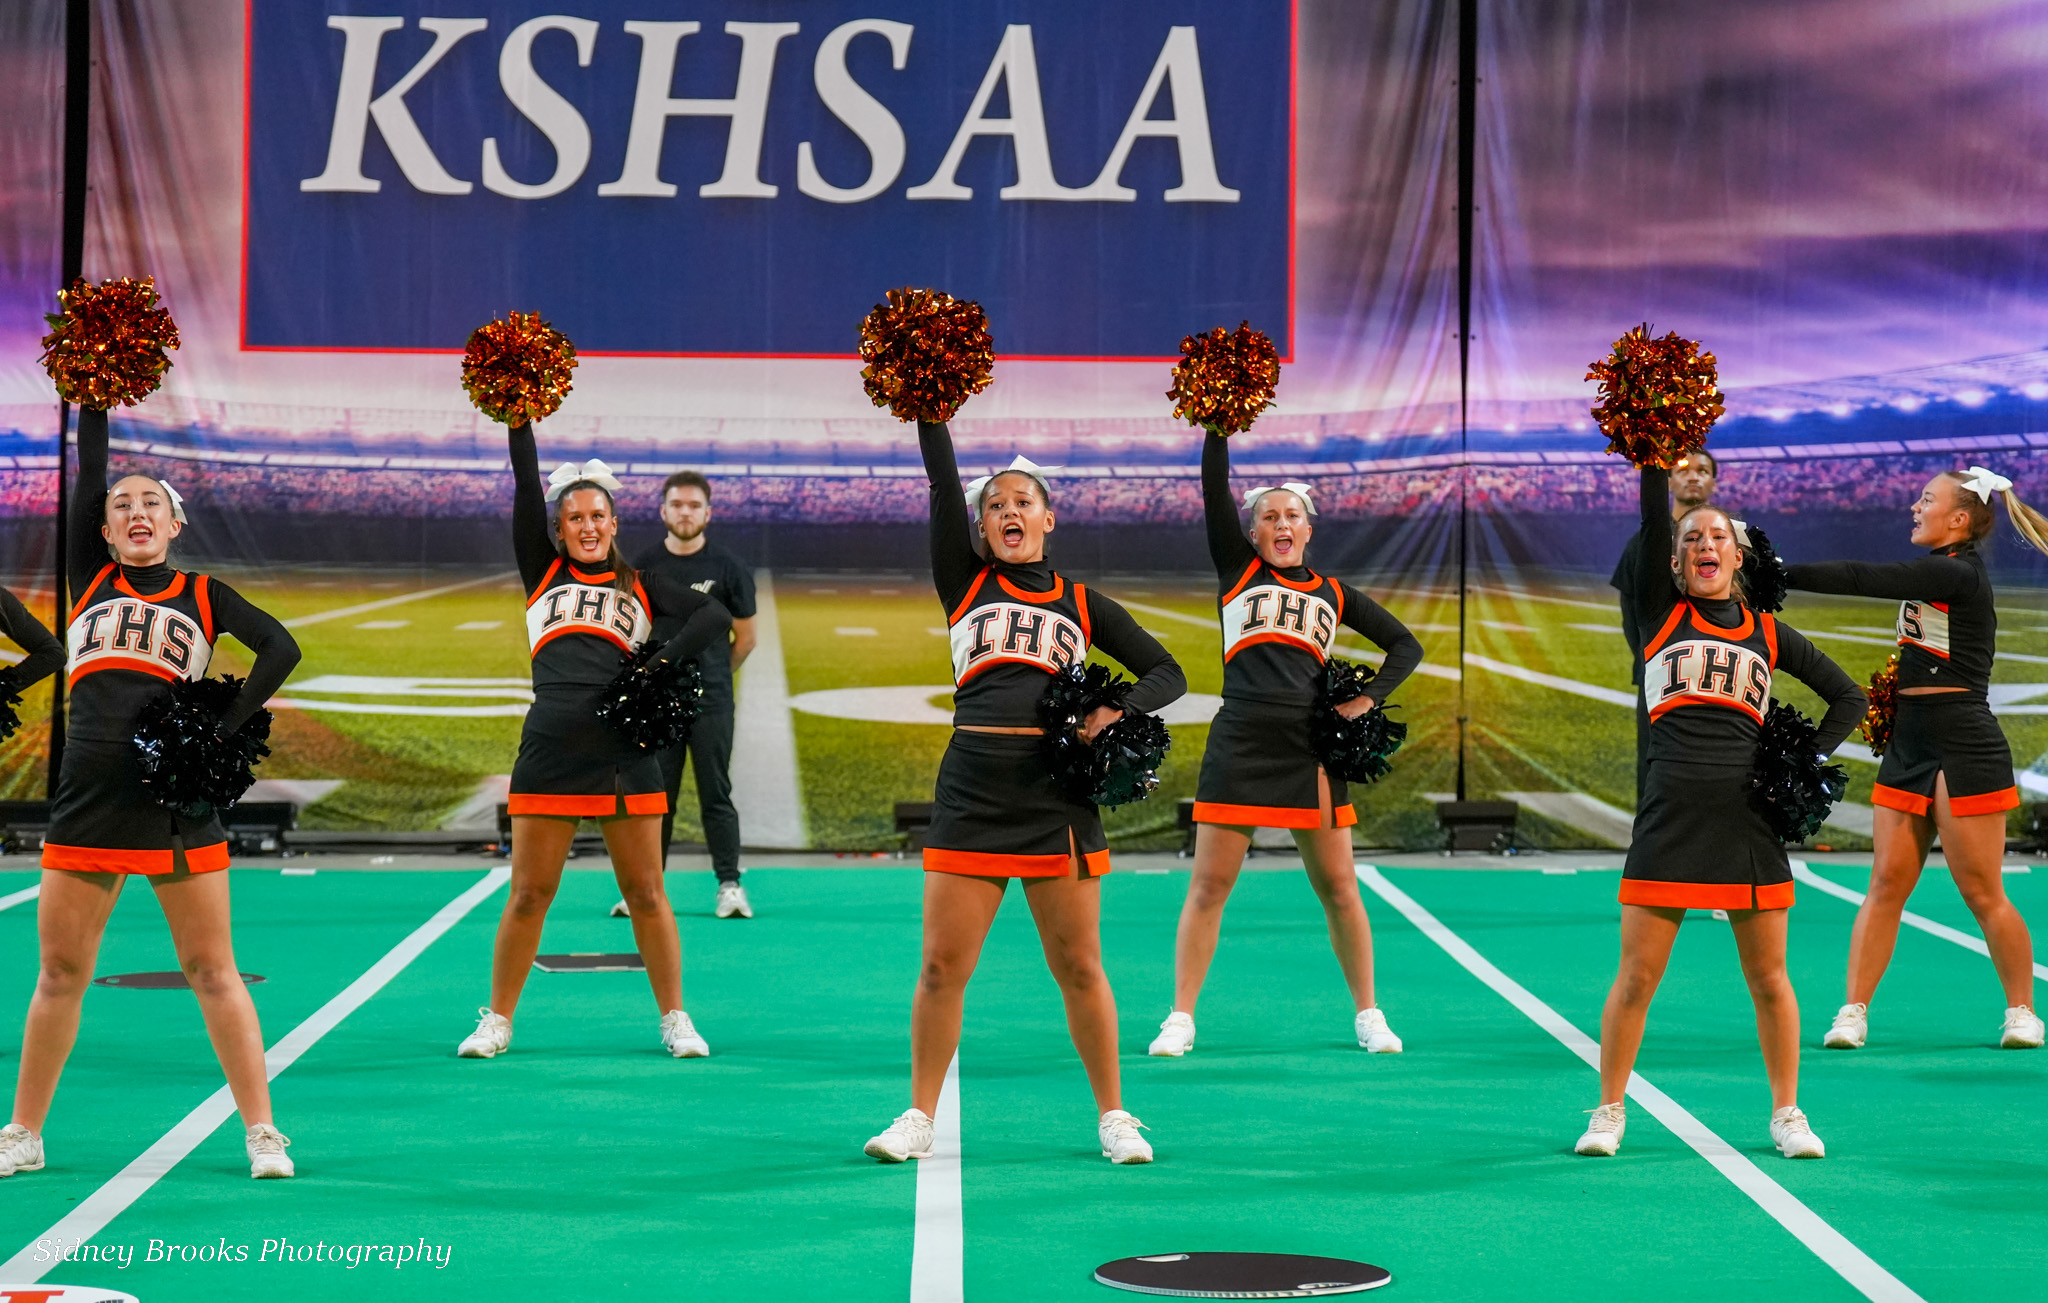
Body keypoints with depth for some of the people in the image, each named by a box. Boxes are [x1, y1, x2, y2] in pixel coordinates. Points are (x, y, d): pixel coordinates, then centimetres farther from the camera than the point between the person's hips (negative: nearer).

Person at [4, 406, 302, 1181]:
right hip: (86, 803, 1)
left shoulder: (202, 595, 8)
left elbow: (280, 649, -3)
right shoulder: (89, 579, 11)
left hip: (179, 805, -1)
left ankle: (262, 1133, 7)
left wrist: (225, 729, -9)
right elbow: (88, 471, 4)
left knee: (212, 973, 2)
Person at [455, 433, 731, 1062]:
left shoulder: (640, 583, 14)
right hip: (549, 753, 0)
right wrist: (520, 422, -4)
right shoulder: (543, 573, 15)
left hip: (626, 753, 0)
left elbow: (716, 616, 4)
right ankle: (497, 1021, 13)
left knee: (646, 894, 4)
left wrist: (662, 662, -10)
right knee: (529, 893, 3)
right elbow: (526, 486, 5)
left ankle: (675, 1019, 13)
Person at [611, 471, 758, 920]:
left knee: (716, 794, -1)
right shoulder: (643, 566, 5)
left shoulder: (728, 568, 0)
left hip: (710, 702, -2)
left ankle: (729, 885, 3)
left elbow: (745, 638, 9)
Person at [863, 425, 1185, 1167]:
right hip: (971, 796, 0)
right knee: (943, 965, -1)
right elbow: (942, 480, 1)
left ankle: (1112, 1117, 14)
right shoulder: (965, 583, 10)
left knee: (1078, 967, 4)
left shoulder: (1082, 604, 12)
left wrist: (1118, 710, -6)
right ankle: (919, 1118, 10)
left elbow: (1166, 673, 12)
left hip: (1057, 799, 0)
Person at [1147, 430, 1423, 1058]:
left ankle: (1368, 1014, 16)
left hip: (1311, 748, 2)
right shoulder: (1238, 570, 10)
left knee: (1338, 888, 5)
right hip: (1239, 745, -2)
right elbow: (1214, 488, 0)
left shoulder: (1334, 594, 14)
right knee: (1209, 886, -1)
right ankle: (1181, 1018, 4)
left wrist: (1369, 698, 5)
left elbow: (1405, 644, 19)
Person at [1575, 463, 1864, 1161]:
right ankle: (1609, 1111, 11)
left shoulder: (1768, 632, 13)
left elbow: (1848, 696, 20)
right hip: (1670, 813, -2)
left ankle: (1787, 1113, 18)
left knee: (1768, 977, 6)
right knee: (1637, 977, -1)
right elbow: (1651, 523, -6)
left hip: (1750, 813, 2)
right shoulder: (1661, 614, 8)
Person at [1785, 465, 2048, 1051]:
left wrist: (1778, 573, -20)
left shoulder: (1958, 573, -15)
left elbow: (1862, 579, -20)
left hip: (1964, 748, -9)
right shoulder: (1935, 569, 14)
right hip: (1909, 743, 9)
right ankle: (1854, 1010, 3)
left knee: (1982, 892, -1)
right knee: (1887, 881, 3)